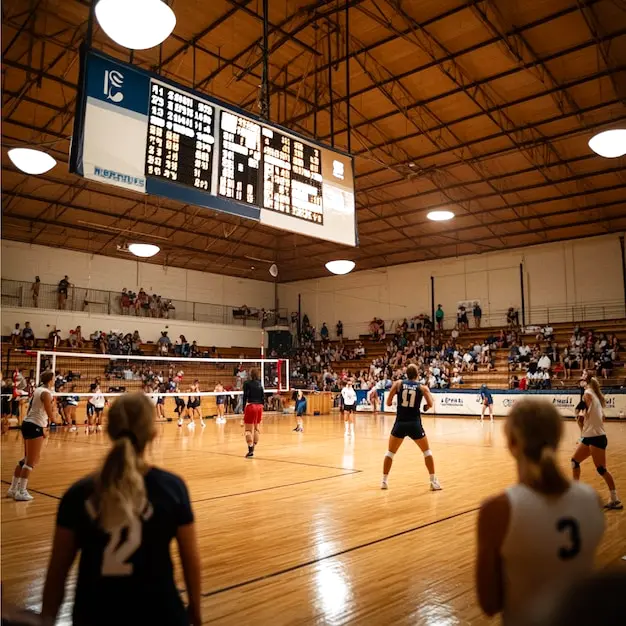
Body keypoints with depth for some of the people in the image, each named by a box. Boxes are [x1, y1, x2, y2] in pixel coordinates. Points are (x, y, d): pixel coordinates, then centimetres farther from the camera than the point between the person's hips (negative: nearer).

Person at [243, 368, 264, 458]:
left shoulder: (247, 383, -4)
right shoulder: (260, 384, 11)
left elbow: (245, 396, -10)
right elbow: (263, 397, 10)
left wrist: (244, 409, -7)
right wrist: (260, 407, 17)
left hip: (251, 406, -6)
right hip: (259, 406, 6)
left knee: (248, 429, -4)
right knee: (256, 428, 13)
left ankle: (250, 450, -15)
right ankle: (253, 449, 17)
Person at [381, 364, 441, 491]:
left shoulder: (398, 383, 2)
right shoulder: (422, 387, 2)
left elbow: (388, 403, 1)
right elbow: (431, 404, -8)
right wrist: (426, 406, 14)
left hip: (400, 423, 1)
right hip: (414, 424, 0)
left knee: (390, 452, 17)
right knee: (427, 451, 19)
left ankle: (384, 481, 17)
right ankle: (433, 482, 17)